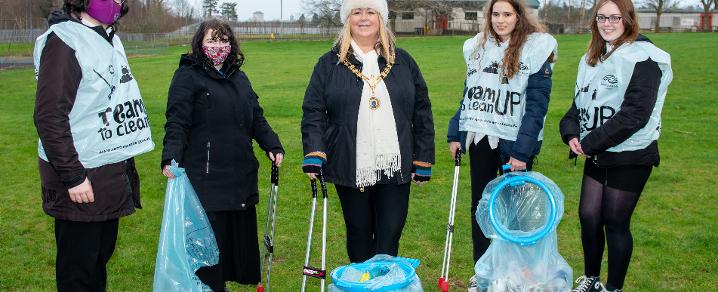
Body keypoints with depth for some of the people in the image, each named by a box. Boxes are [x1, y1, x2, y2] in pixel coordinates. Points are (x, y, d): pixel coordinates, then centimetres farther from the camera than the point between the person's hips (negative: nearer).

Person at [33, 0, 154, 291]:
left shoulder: (110, 40, 12)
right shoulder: (63, 41, -13)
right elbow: (49, 117, -18)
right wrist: (72, 176, -19)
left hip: (112, 174, 8)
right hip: (83, 178, -8)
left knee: (102, 253, 18)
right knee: (78, 267, 4)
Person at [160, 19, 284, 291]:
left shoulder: (240, 78, 18)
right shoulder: (188, 76, -2)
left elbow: (257, 119, 19)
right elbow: (176, 123, -10)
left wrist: (273, 146, 7)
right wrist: (171, 159, -23)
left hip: (241, 176, 6)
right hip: (205, 177, -6)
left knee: (243, 235, 12)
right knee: (209, 236, -1)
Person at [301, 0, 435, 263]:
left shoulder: (402, 61, 8)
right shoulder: (329, 64, 3)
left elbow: (422, 111, 8)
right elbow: (313, 112, -1)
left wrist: (423, 161, 4)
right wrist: (314, 155, -15)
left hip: (394, 167, 1)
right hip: (351, 169, 0)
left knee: (390, 235, 4)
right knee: (359, 233, 14)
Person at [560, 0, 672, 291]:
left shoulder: (643, 57, -12)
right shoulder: (592, 59, 11)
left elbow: (635, 114, -20)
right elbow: (580, 102, 15)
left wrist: (590, 143, -18)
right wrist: (571, 133, -5)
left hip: (630, 156, -6)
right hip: (597, 155, 6)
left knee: (615, 222, 2)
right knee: (588, 216, 9)